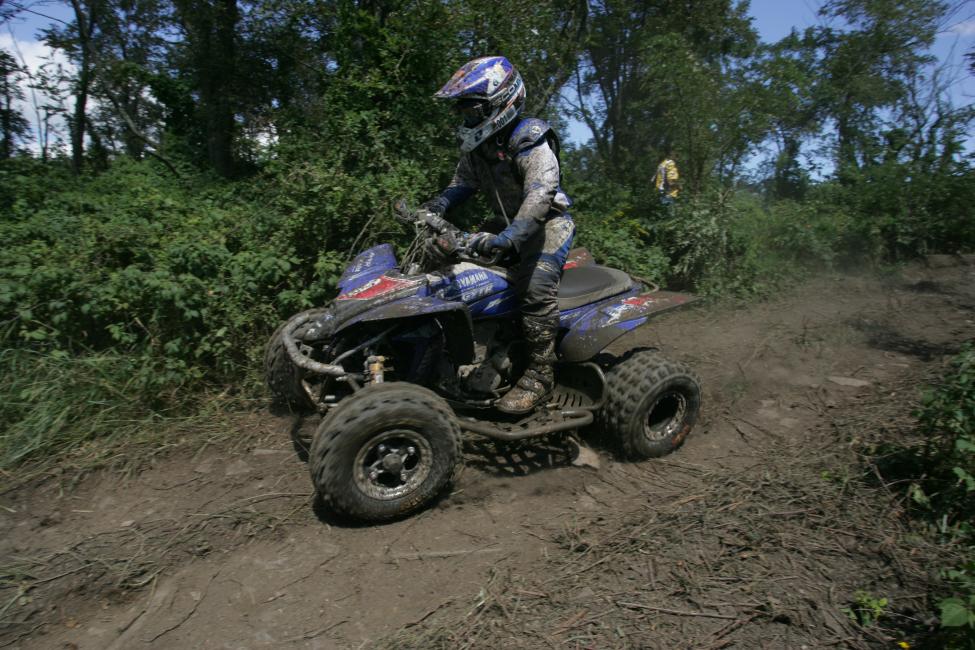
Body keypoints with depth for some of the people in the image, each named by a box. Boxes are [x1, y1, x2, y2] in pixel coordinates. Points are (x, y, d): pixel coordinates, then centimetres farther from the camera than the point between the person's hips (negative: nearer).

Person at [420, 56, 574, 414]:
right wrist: (437, 205, -10)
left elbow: (540, 195, -35)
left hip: (547, 223, -8)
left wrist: (507, 238, -49)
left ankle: (540, 374, -19)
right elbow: (463, 181, 10)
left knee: (536, 286, -28)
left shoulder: (531, 142, -22)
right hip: (507, 223, 8)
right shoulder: (479, 143, 5)